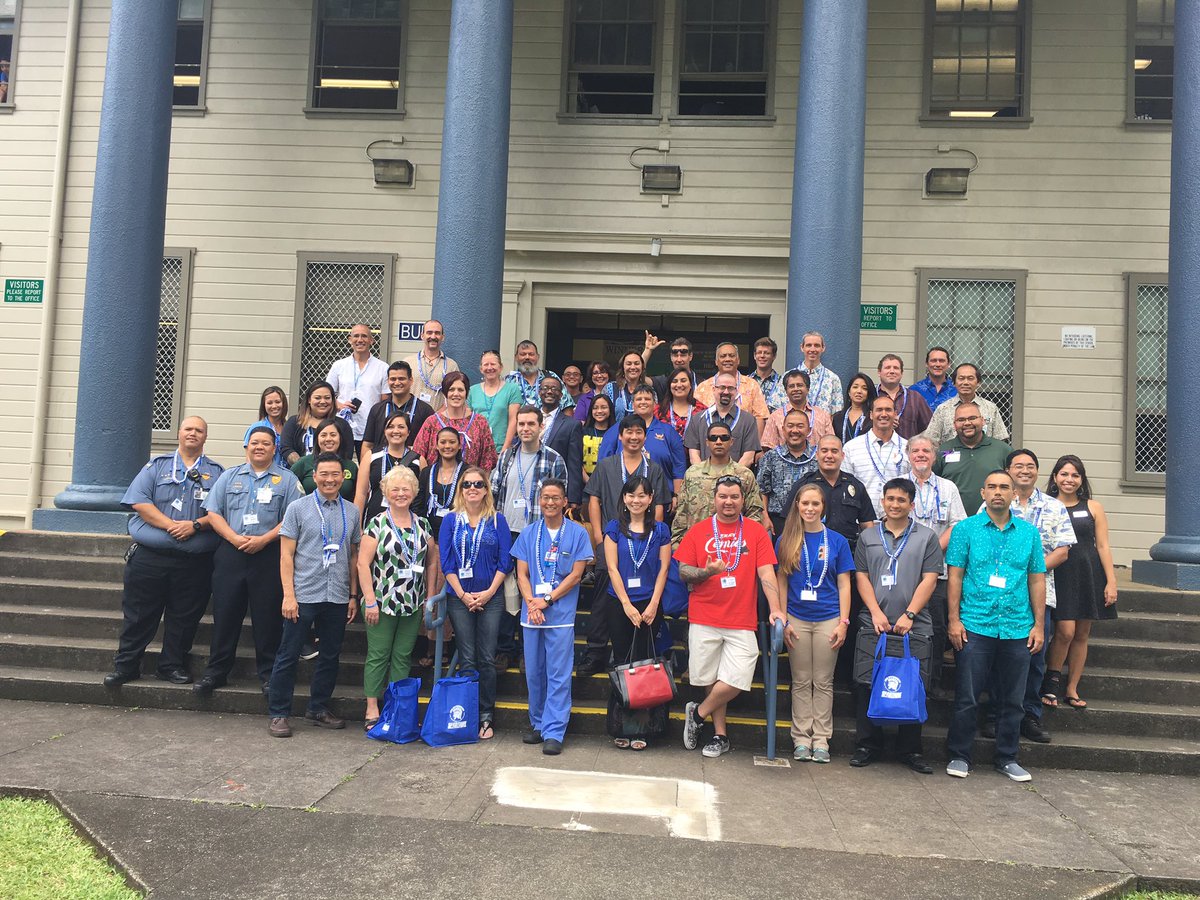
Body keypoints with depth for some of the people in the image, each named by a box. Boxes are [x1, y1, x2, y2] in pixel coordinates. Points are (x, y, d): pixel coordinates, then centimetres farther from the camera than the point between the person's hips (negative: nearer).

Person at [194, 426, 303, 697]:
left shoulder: (287, 480, 5)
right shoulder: (229, 476, 14)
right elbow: (213, 513, 7)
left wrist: (263, 539, -15)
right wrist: (235, 538, -8)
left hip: (269, 555, -2)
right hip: (230, 553, 3)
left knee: (268, 616, 1)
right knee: (224, 613, 6)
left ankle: (268, 673, 11)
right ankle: (216, 671, 17)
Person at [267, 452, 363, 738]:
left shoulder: (351, 512, 8)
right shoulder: (298, 508, -1)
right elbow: (286, 554, -3)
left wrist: (353, 596, 10)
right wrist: (288, 594, -10)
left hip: (338, 598, 4)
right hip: (303, 596, -3)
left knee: (330, 655, 11)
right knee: (288, 655, 3)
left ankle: (318, 709, 25)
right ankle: (278, 714, 14)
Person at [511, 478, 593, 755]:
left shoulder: (577, 533, 0)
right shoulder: (528, 533, 9)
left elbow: (576, 575, -4)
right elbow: (522, 574, 6)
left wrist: (546, 600, -10)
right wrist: (531, 603, -10)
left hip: (561, 615, -3)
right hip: (531, 614, 3)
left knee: (559, 675, -3)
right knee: (534, 673, 11)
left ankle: (554, 732, 2)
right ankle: (538, 724, 25)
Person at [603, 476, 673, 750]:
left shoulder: (660, 530, 5)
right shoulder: (614, 528, 3)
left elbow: (663, 569, 2)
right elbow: (612, 568, -2)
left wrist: (653, 605, -7)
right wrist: (627, 605, -7)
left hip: (649, 604, 0)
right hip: (620, 604, 0)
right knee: (622, 662, 4)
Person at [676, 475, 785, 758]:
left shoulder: (756, 531, 4)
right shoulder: (698, 531, 6)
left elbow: (767, 573, -1)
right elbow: (683, 571, 5)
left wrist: (775, 608, -13)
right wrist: (707, 572, -15)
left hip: (742, 622, 0)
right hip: (704, 620, 1)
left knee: (736, 680, -10)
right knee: (711, 679, 6)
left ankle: (698, 713, 15)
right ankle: (720, 735, 24)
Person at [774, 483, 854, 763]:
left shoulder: (837, 541, 3)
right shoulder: (786, 541, 3)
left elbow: (843, 584, 4)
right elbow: (781, 582, 5)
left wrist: (843, 622, -3)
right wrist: (783, 620, -1)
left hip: (828, 619, 0)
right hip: (797, 619, 0)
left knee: (823, 682, 6)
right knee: (801, 682, 8)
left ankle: (821, 740, 14)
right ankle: (801, 738, 15)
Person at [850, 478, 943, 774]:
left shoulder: (927, 537, 7)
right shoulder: (868, 536, 12)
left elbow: (929, 580, 0)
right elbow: (862, 576, 7)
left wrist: (909, 615, -9)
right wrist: (876, 612, -6)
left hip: (915, 628, -1)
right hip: (873, 625, 1)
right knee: (867, 687, 2)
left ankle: (910, 750, 15)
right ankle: (867, 746, 14)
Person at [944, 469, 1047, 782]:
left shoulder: (1029, 533, 9)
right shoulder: (966, 529, 1)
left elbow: (1036, 580, 10)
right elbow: (955, 577, -1)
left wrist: (1038, 625, 5)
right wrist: (954, 620, -7)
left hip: (1018, 629, 3)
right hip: (975, 626, -3)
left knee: (1012, 699, 11)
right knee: (967, 697, 1)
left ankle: (1007, 758, 25)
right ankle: (959, 756, 14)